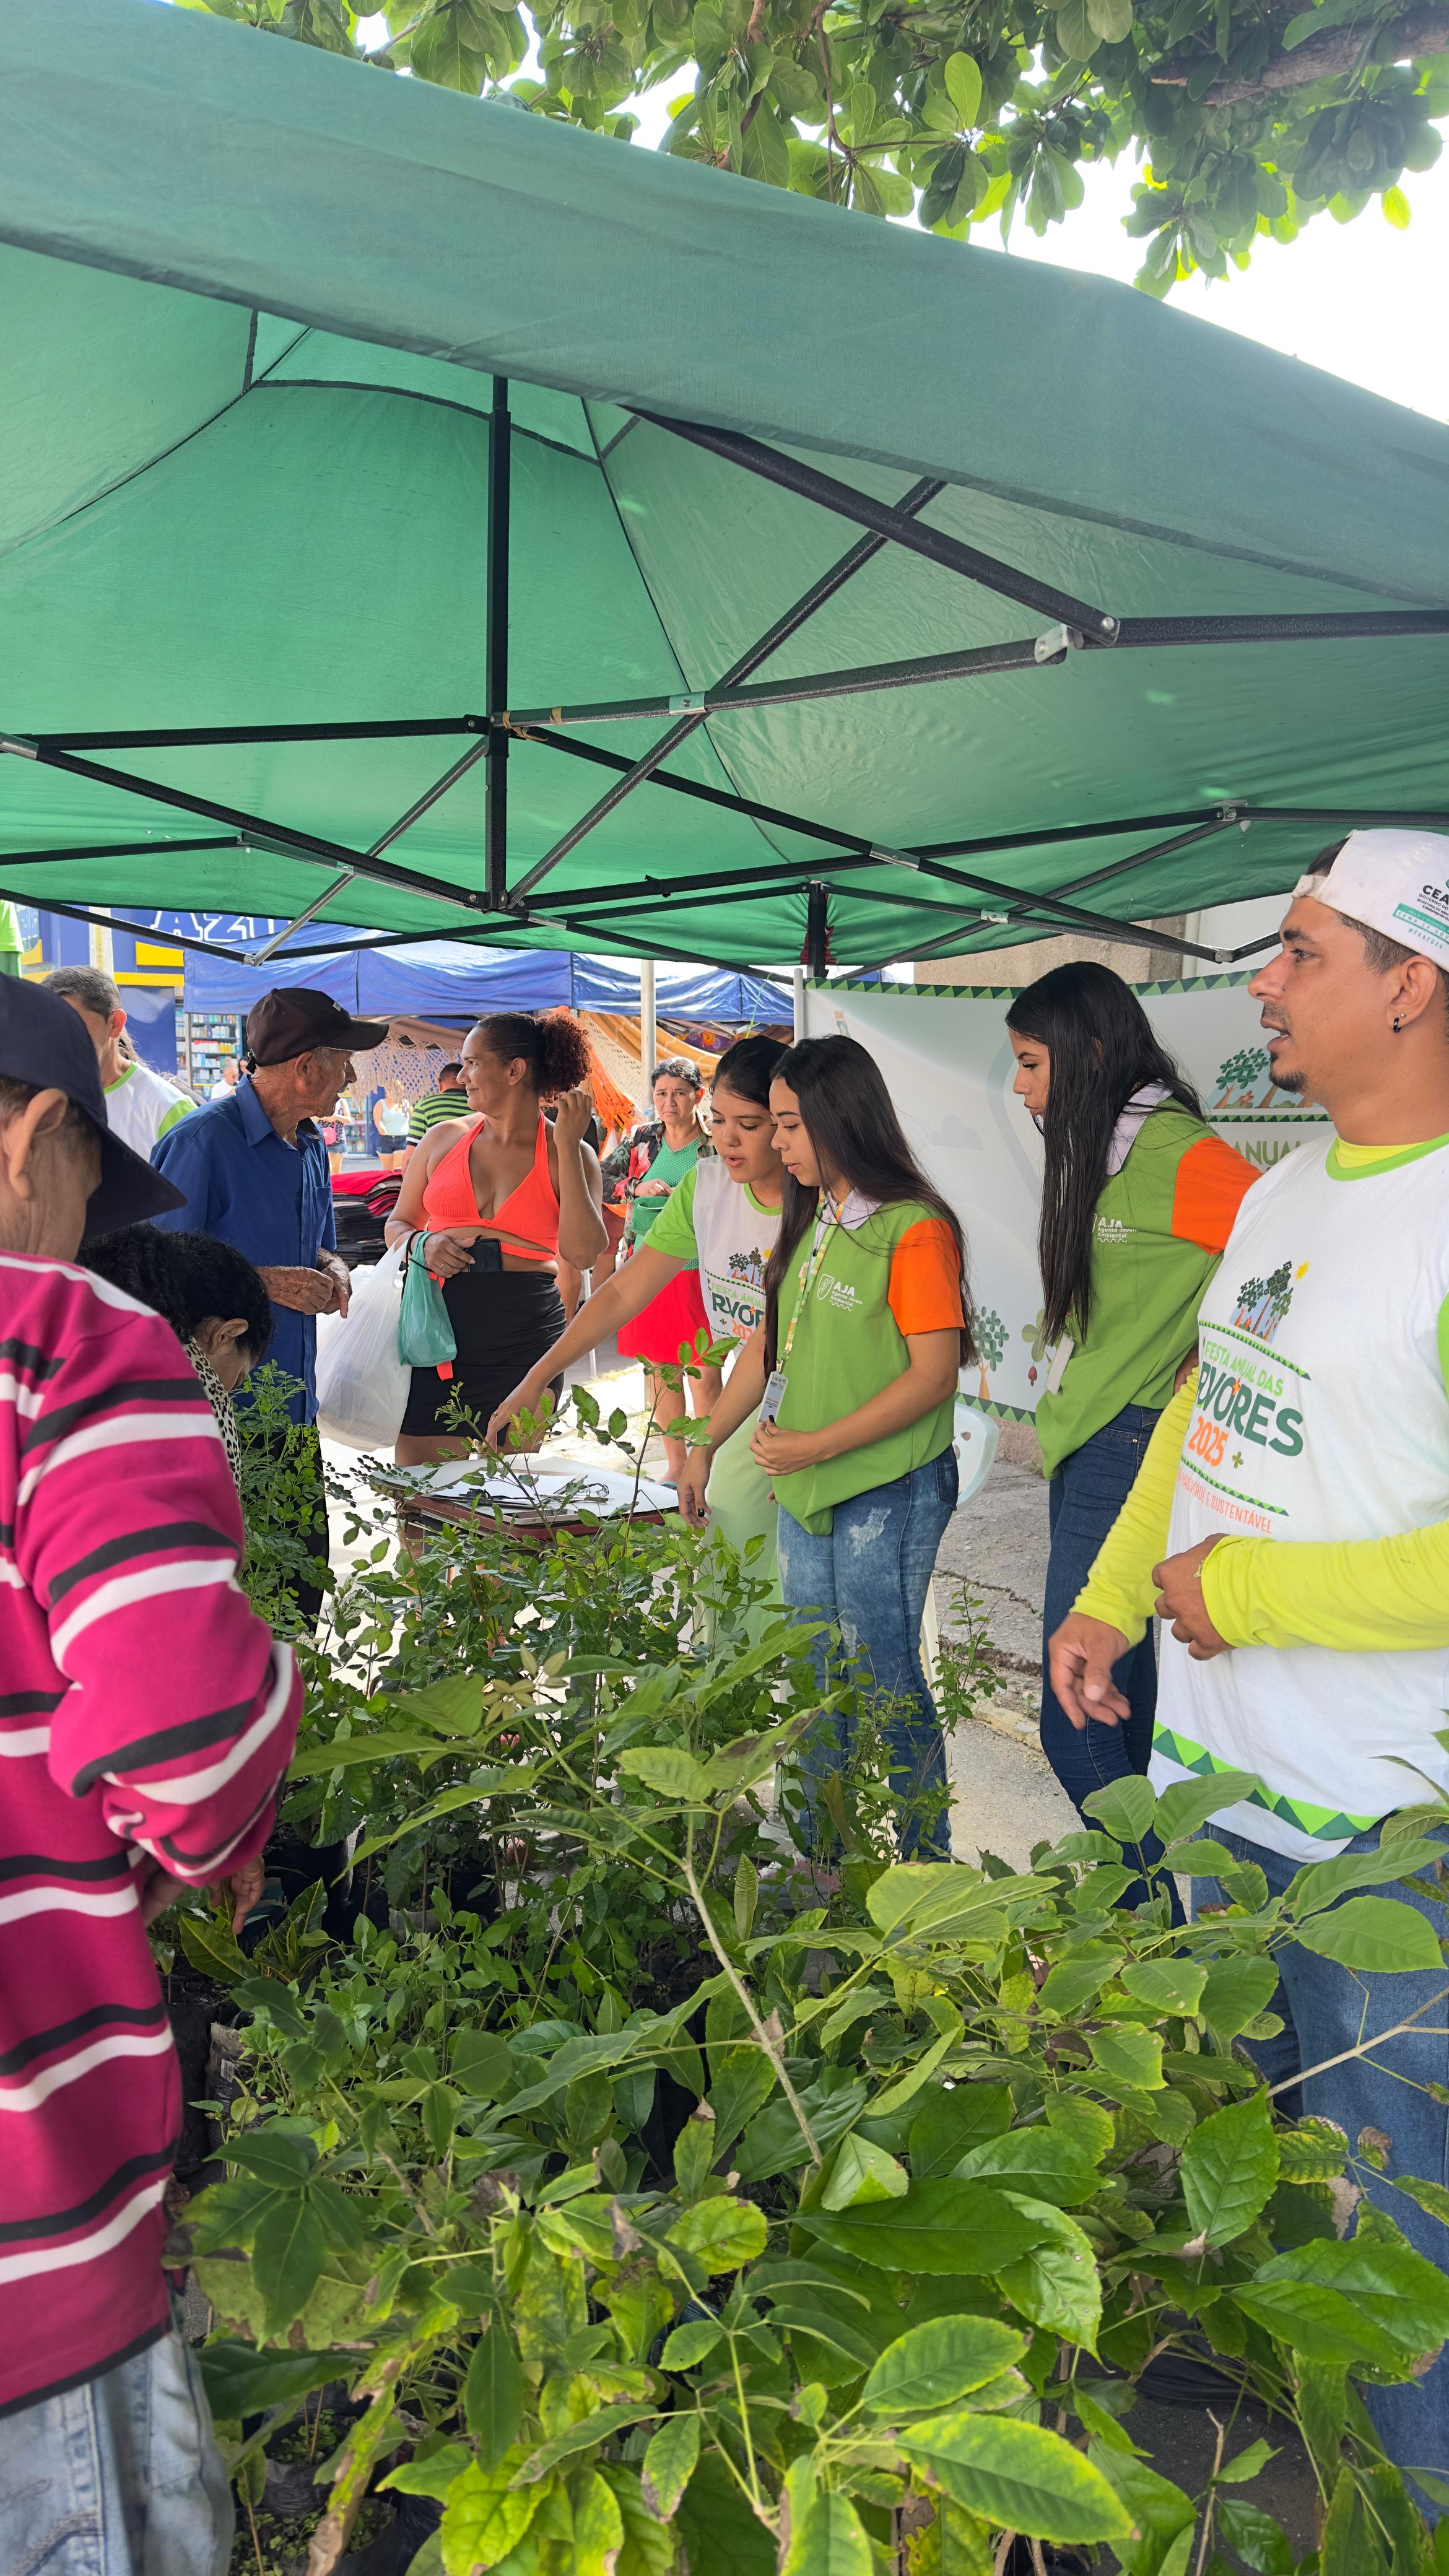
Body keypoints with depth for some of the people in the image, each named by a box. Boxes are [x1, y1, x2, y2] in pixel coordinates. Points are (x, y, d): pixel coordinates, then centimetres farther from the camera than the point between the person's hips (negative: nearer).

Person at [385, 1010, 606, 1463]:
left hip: (524, 1340, -1)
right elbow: (397, 1225, 17)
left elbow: (582, 1252, -14)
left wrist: (568, 1147, -14)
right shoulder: (444, 1139, 8)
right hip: (439, 1326, 2)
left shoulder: (570, 1156, 1)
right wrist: (423, 1246, -6)